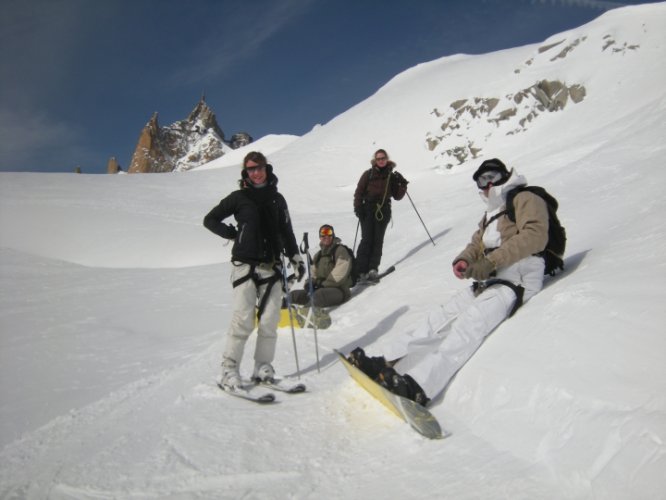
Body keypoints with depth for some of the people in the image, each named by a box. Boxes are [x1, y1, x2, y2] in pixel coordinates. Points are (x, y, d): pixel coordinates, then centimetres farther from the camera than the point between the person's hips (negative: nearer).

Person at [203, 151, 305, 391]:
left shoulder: (277, 199, 14)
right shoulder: (239, 197, 4)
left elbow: (286, 231, 19)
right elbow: (210, 220, 11)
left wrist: (295, 258, 11)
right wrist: (234, 234, 1)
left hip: (271, 266, 4)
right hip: (245, 264, -3)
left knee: (270, 319, 2)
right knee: (243, 319, -10)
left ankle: (263, 367, 14)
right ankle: (229, 370, 1)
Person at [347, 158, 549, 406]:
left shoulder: (524, 199, 1)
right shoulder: (491, 213, 29)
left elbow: (535, 236, -15)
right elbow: (477, 245, 23)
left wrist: (491, 262, -19)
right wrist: (464, 260, -1)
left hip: (518, 278, -8)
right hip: (490, 280, 9)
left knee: (470, 321, -30)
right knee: (443, 315, -8)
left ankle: (418, 386, -43)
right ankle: (388, 362, -17)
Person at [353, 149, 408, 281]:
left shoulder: (391, 176, 11)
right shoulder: (368, 174, 5)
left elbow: (397, 196, 11)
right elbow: (359, 192, 4)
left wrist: (402, 185, -4)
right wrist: (358, 208, -7)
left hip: (383, 211, 2)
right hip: (368, 210, -2)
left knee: (378, 240, -3)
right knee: (367, 239, -9)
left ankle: (373, 268, 2)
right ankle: (361, 270, -8)